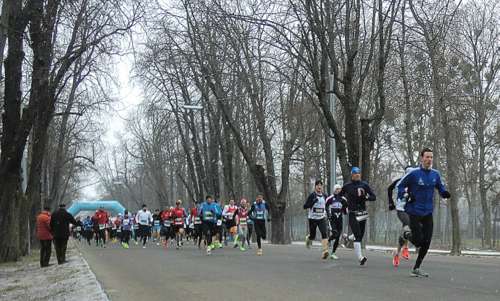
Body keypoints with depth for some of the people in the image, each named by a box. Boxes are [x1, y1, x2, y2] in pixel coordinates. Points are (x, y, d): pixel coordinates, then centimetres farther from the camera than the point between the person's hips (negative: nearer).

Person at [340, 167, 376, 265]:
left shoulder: (364, 185, 5)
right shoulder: (347, 186, 1)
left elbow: (374, 197, 2)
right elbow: (339, 195, 18)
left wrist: (365, 197, -15)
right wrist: (344, 199, 1)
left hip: (362, 213, 4)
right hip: (352, 214, -3)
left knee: (360, 236, 8)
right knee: (357, 236, -15)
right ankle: (360, 257, -19)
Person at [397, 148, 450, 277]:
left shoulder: (435, 174, 4)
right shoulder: (414, 173, -10)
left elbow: (440, 187, 18)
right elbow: (400, 185, -2)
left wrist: (445, 193, -4)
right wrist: (405, 195, -20)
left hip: (428, 213, 5)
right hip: (414, 212, -5)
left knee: (426, 243, 2)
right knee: (418, 240, -9)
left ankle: (416, 268, 16)